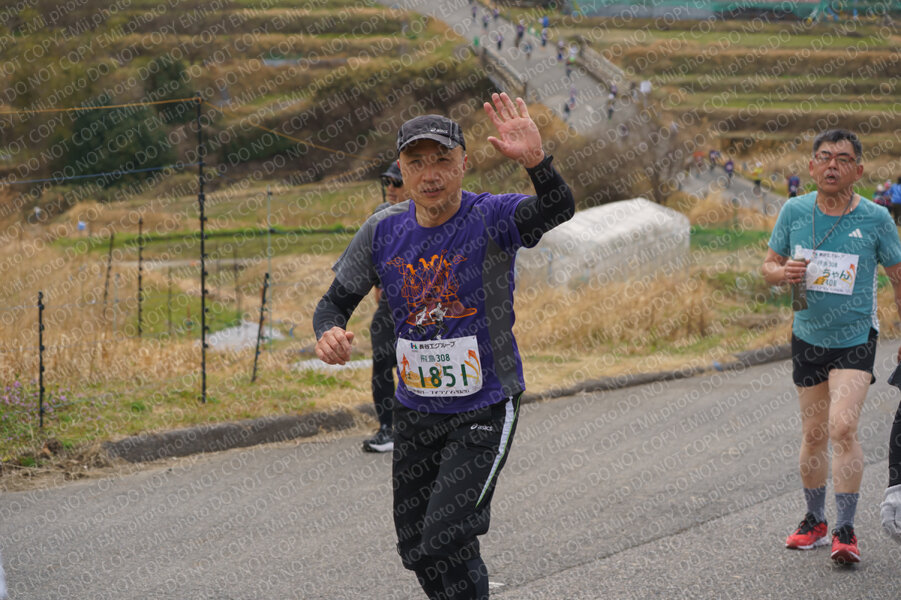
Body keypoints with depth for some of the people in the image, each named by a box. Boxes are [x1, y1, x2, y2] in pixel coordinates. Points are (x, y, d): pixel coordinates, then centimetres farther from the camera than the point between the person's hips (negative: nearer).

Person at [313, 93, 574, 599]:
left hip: (485, 410, -5)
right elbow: (337, 301, 5)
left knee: (445, 540, -17)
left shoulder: (492, 219, -16)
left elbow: (557, 209, -36)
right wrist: (329, 333, -19)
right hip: (416, 412, 5)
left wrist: (536, 162, -58)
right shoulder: (384, 231, -3)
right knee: (416, 550, 14)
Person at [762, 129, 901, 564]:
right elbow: (769, 265, 9)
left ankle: (845, 531, -14)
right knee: (813, 434, 11)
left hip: (856, 337, -3)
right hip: (808, 336, 3)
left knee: (842, 427, -19)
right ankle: (814, 521, 28)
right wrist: (783, 272, -15)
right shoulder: (794, 211, -2)